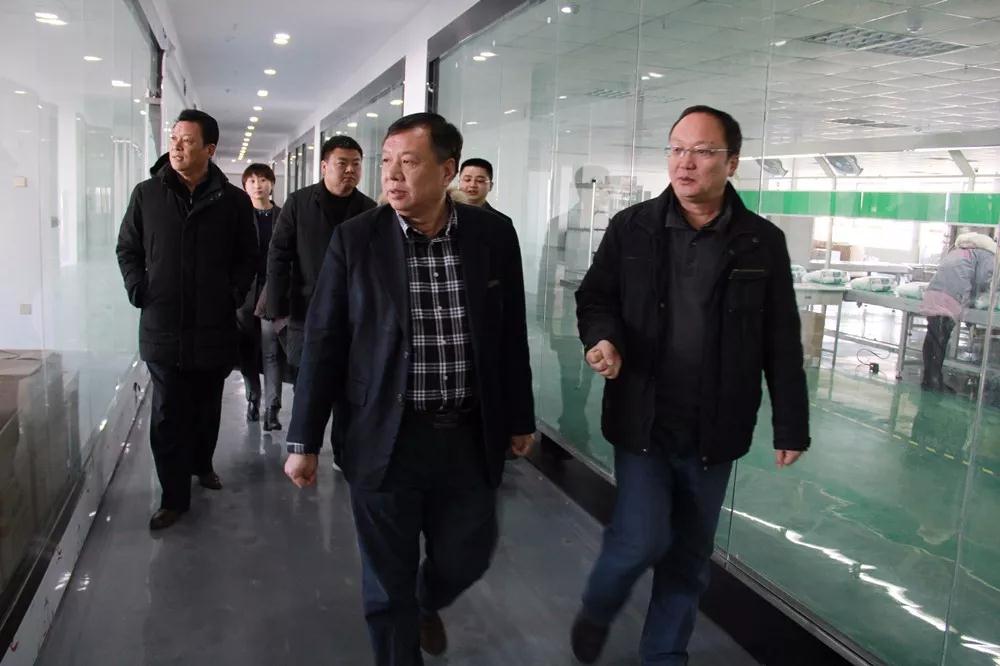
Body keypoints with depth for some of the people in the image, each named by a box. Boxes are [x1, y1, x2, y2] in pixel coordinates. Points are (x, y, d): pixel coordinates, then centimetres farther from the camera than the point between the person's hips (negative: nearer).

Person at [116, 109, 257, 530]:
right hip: (162, 327, 0)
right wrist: (138, 290, -2)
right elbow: (127, 249, 11)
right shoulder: (147, 194, 2)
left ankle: (201, 464, 39)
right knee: (168, 415, 1)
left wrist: (234, 294, -4)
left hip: (215, 326, 0)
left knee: (207, 408, 15)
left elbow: (247, 257, 8)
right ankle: (174, 497, 10)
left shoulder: (234, 201, -1)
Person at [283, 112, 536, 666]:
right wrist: (304, 441, -3)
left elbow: (512, 335, 5)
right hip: (384, 439, -2)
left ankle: (427, 604, 53)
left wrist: (520, 418, 10)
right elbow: (323, 343, -3)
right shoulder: (355, 238, -6)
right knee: (388, 580, 11)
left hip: (470, 438, 2)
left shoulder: (494, 235, -3)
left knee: (466, 556, 18)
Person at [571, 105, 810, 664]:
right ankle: (595, 613, 28)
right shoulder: (631, 228, -1)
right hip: (642, 421, -1)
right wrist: (603, 337, -17)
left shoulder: (763, 242, -1)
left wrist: (791, 426, 1)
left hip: (714, 431, 2)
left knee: (690, 556, 13)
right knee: (643, 539, -5)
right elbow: (594, 297, 6)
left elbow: (782, 343, 2)